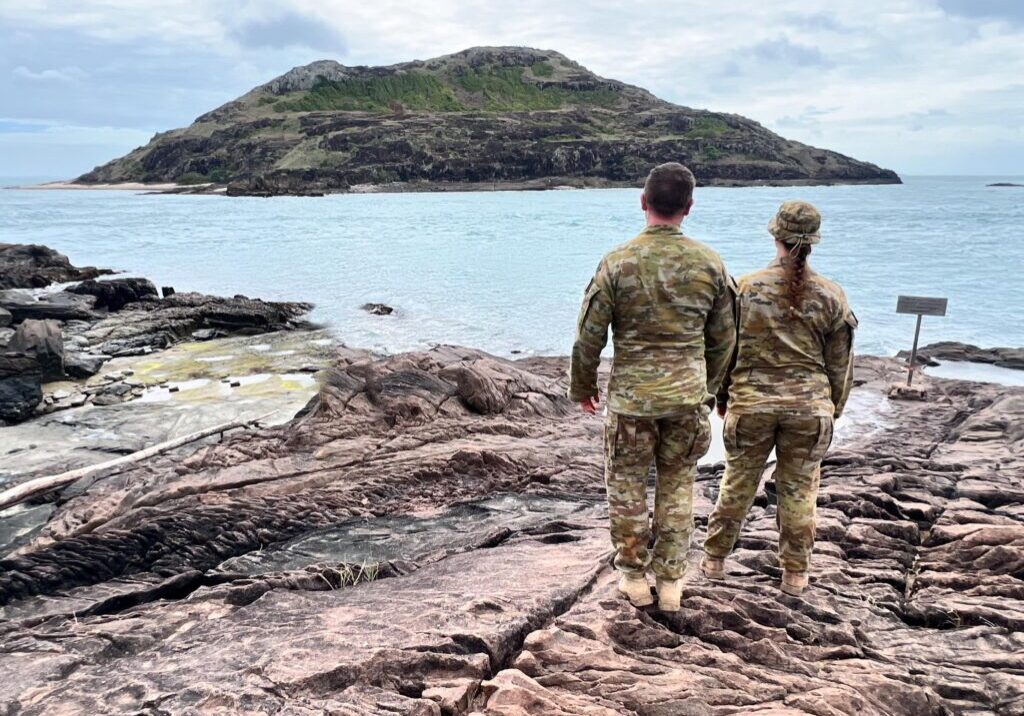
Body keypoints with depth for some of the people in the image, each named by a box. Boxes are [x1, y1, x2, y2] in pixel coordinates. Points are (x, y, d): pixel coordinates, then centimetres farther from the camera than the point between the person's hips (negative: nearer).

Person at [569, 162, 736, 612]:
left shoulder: (617, 263, -9)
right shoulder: (710, 265, -1)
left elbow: (589, 334, -5)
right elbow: (723, 340, 7)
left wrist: (582, 387, 11)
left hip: (630, 396, -2)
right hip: (689, 397, 3)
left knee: (626, 485, 13)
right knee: (678, 486, 15)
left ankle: (634, 577, 24)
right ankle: (670, 581, 23)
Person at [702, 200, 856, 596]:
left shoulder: (745, 288, -6)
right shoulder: (831, 296, -2)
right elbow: (840, 363, 4)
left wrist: (722, 400, 13)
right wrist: (832, 409, 17)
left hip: (751, 404, 0)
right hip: (809, 407, 1)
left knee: (737, 484, 14)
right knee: (798, 490, 12)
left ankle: (715, 560, 26)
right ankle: (794, 573, 23)